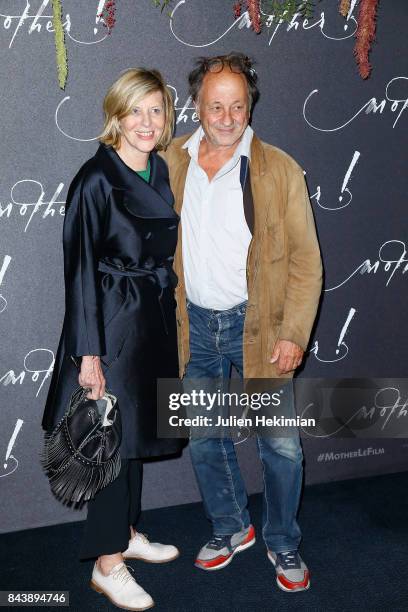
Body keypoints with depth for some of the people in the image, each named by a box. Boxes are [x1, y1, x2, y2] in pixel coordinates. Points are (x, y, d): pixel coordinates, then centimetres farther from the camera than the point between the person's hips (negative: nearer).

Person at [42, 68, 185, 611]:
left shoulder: (161, 171, 7)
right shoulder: (96, 179, -15)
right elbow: (80, 268, -16)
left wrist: (168, 314, 15)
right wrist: (89, 353, -17)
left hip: (156, 317, 7)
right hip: (113, 321, -7)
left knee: (137, 429, 17)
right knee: (115, 438, 2)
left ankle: (127, 532, 36)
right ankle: (107, 563, 19)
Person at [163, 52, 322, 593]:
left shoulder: (280, 170, -10)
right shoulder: (170, 162, 0)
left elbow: (306, 260, -8)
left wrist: (293, 334, -14)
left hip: (257, 325, -3)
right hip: (196, 324, 3)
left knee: (281, 445, 6)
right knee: (204, 437, 16)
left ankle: (283, 543, 31)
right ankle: (231, 528, 40)